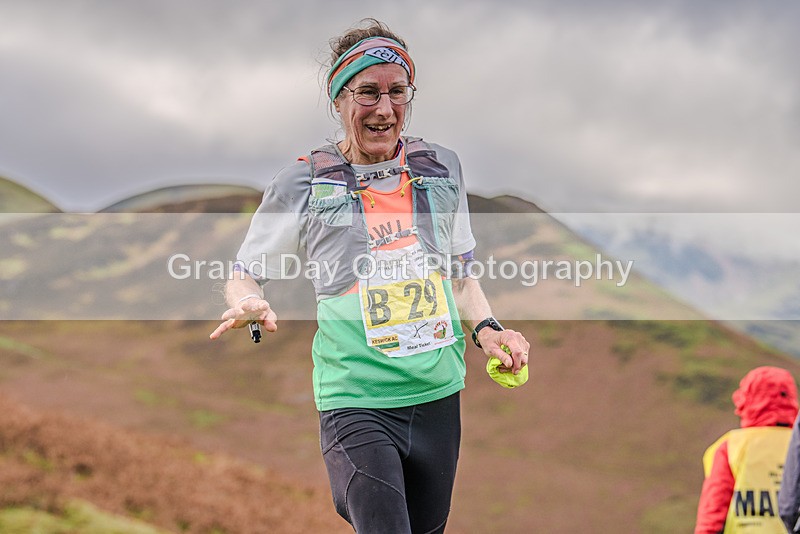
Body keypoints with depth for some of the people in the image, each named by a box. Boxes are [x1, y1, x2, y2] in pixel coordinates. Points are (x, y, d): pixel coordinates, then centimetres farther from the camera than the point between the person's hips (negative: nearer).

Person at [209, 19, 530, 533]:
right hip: (356, 403, -4)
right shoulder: (302, 185, -3)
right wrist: (249, 303, -18)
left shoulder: (442, 167, 8)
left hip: (439, 394, 4)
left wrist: (487, 329, 2)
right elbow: (244, 275, 4)